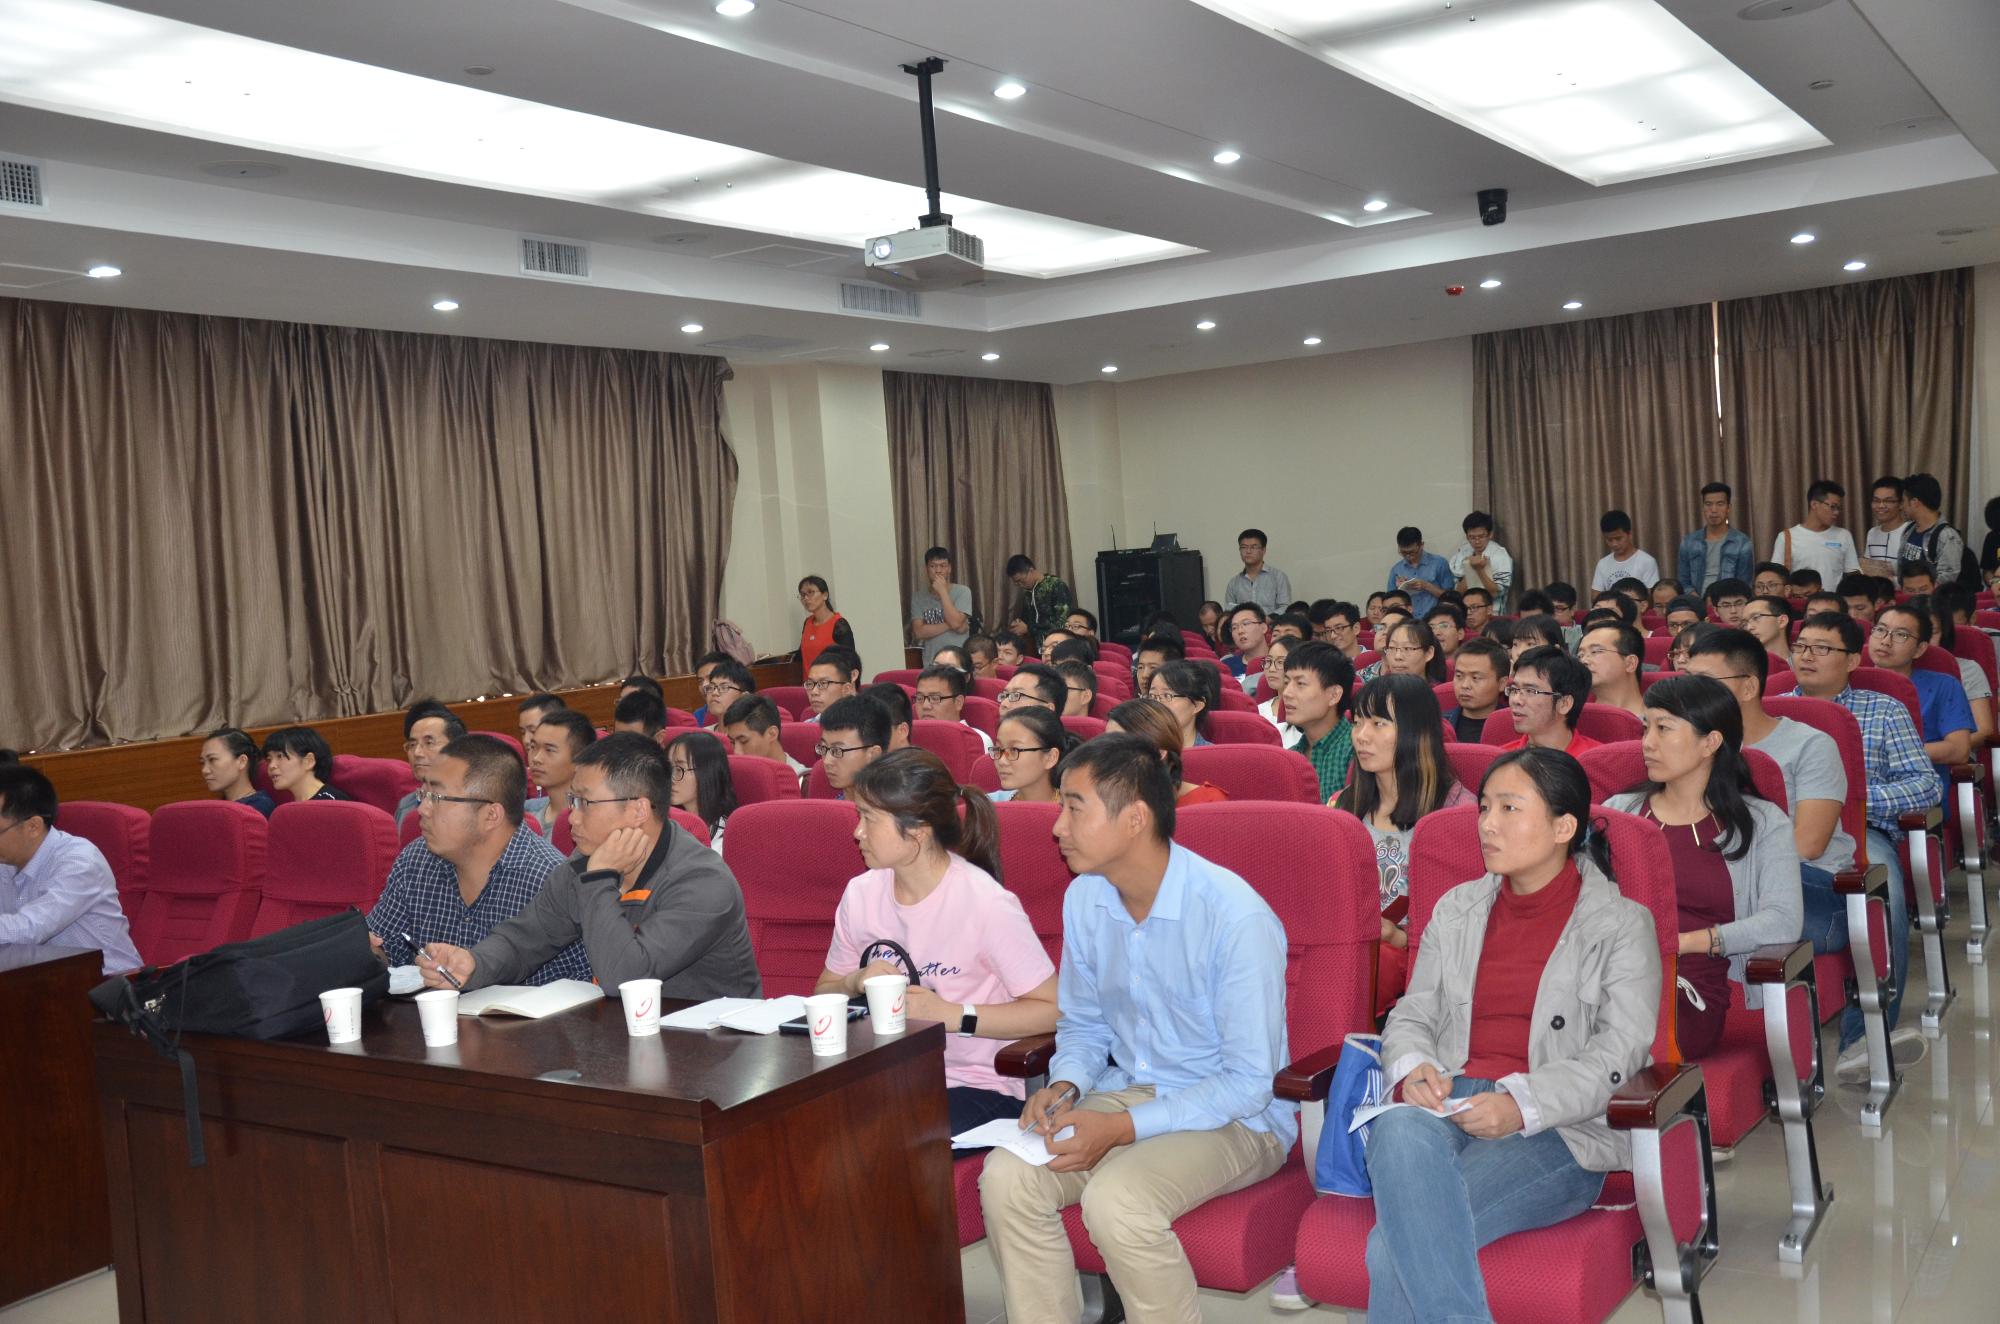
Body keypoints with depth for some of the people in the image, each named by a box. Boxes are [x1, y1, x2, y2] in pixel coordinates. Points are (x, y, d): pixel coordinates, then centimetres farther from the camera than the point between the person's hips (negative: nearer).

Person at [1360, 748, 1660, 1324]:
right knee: (1402, 1132, -38)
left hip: (1557, 1131, -3)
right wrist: (1413, 1066, -7)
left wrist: (1521, 1104, -20)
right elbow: (1411, 1017, 19)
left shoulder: (1622, 924, 7)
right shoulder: (1456, 909, 20)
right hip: (1448, 1108, 4)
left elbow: (1618, 1058, -4)